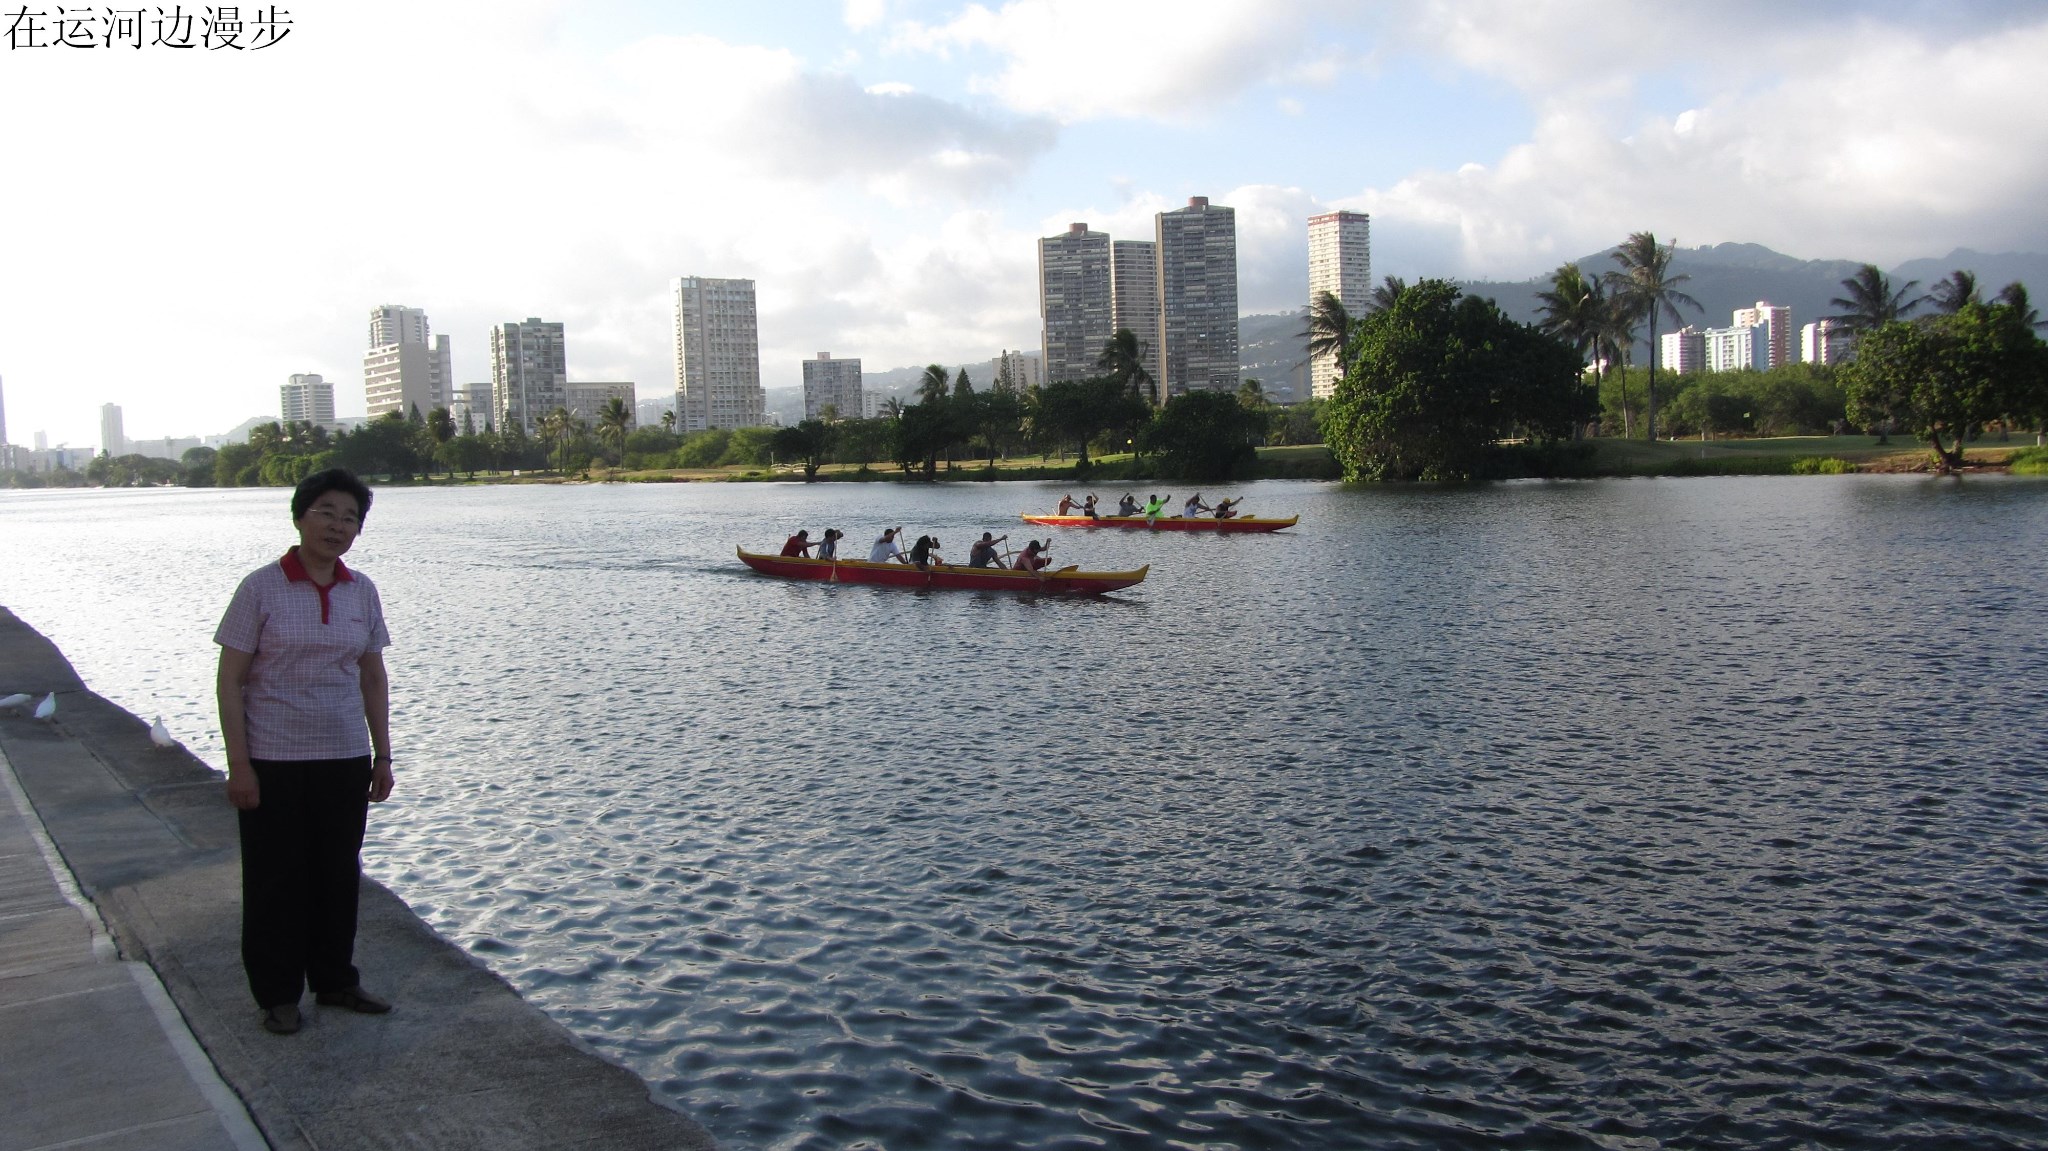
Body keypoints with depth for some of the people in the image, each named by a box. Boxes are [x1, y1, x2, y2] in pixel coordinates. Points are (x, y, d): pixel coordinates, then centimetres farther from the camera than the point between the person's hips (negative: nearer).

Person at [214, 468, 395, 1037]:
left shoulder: (362, 591, 4)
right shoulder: (261, 588, -8)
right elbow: (229, 680, -7)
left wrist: (382, 756, 9)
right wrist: (239, 765, -12)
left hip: (345, 760, 4)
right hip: (273, 761, -4)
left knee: (339, 874, 12)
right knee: (276, 879, 6)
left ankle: (335, 981, 28)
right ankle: (278, 995, 21)